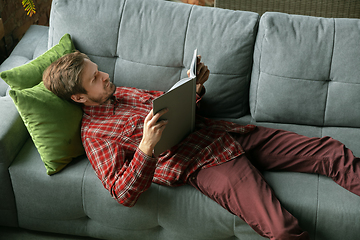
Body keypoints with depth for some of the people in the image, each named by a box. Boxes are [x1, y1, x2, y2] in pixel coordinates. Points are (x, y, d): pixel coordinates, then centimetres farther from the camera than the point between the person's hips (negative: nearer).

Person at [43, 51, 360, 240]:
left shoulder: (121, 92, 18)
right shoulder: (95, 134, -4)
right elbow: (123, 194, -14)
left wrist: (195, 86, 5)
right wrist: (146, 146, -30)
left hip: (225, 134, 8)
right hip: (206, 165, -8)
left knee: (329, 151, -1)